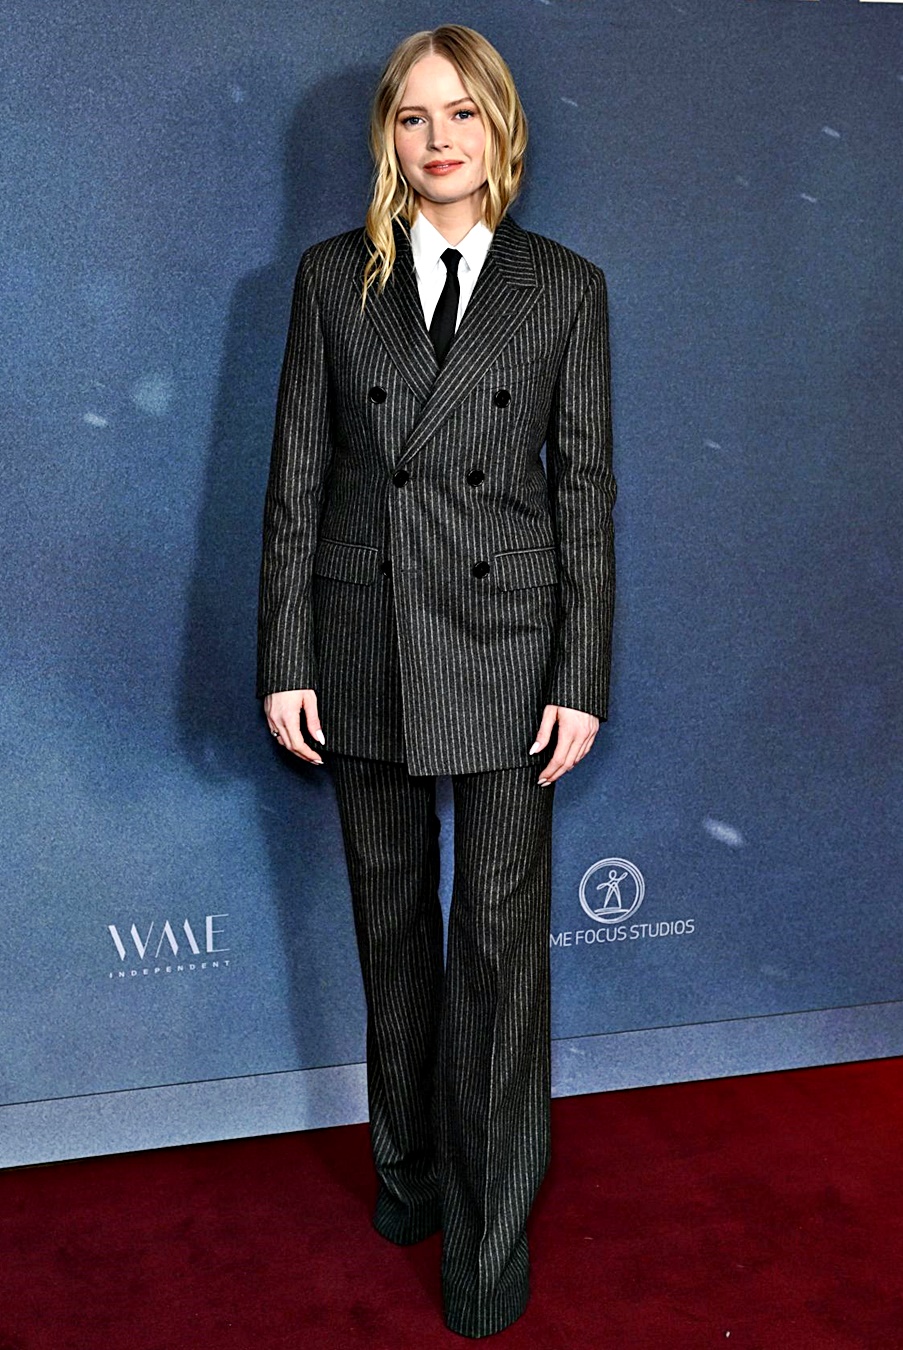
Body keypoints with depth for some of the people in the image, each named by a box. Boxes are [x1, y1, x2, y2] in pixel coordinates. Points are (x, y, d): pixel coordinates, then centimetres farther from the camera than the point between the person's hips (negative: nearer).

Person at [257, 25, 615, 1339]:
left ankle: (492, 1231, 19)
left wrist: (583, 678, -5)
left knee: (501, 938, 2)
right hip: (367, 647, 2)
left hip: (508, 648, -1)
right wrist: (287, 661, -2)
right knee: (393, 923, 14)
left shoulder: (566, 287, 4)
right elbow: (297, 476, 3)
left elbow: (587, 489, 1)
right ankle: (410, 1165, 36)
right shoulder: (333, 278, 6)